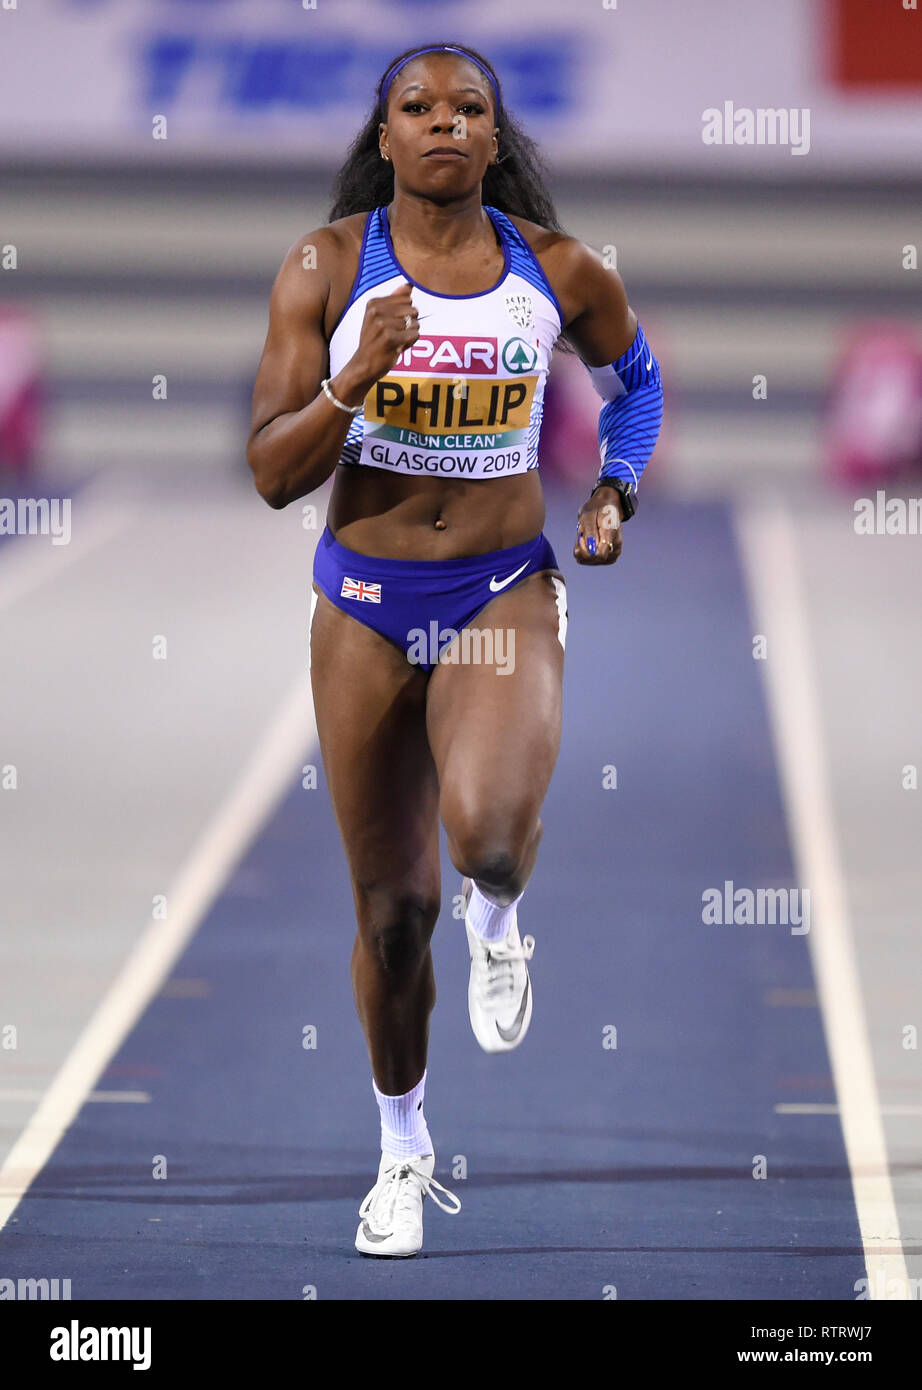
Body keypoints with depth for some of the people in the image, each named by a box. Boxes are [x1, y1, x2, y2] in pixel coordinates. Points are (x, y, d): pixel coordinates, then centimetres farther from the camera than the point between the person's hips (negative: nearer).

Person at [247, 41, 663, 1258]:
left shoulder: (556, 269, -2)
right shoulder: (326, 267, -6)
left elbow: (635, 375, 20)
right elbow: (272, 474, -8)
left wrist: (618, 493, 7)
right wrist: (355, 381, -24)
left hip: (506, 596, -1)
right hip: (366, 604, 1)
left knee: (486, 828, -31)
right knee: (393, 909, 8)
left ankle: (498, 923, 7)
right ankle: (403, 1152, 30)